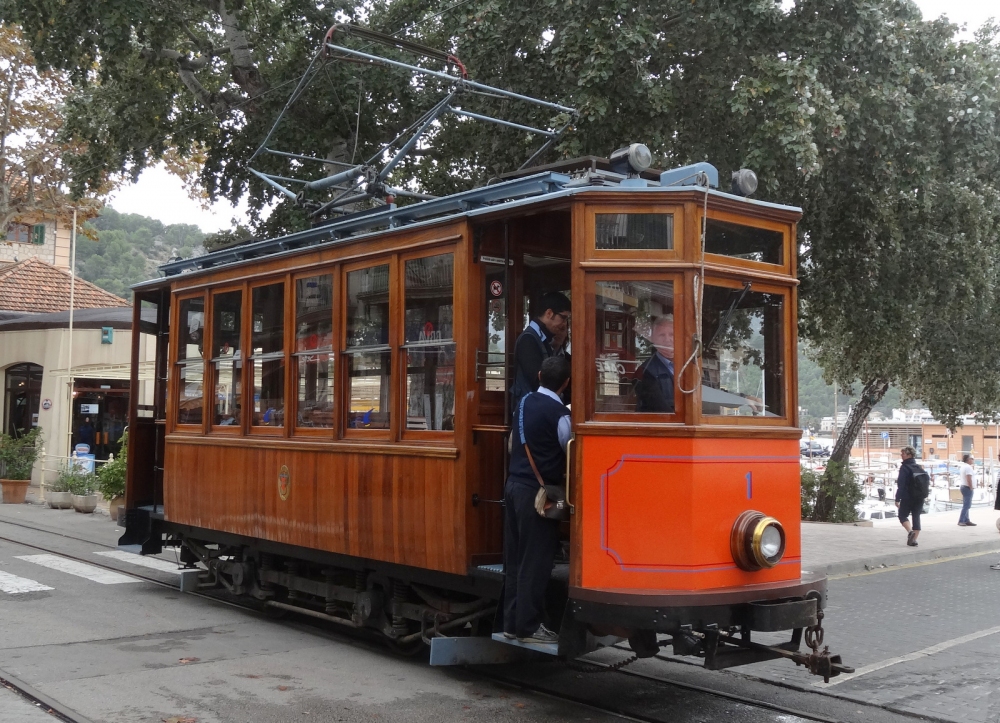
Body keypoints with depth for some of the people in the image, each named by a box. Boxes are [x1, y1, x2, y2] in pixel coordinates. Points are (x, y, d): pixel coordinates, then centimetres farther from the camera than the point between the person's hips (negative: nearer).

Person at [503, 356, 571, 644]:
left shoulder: (525, 402, 8)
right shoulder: (559, 414, -14)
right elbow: (571, 451, -5)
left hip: (514, 484, 8)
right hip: (537, 491, -7)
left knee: (515, 559, 11)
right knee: (535, 561, 0)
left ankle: (512, 622, 18)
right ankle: (529, 627, 5)